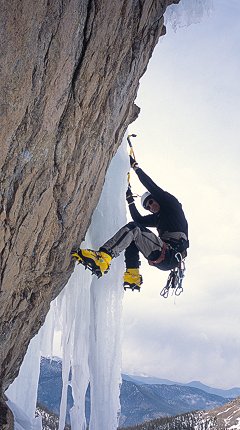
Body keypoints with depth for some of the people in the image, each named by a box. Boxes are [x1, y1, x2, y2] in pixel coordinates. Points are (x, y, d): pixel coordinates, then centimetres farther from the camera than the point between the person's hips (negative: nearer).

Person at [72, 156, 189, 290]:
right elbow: (139, 219, 31)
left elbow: (151, 186, 5)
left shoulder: (171, 203, 12)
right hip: (164, 259, 9)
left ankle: (103, 257, -40)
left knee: (133, 229, -19)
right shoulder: (159, 217, 32)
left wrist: (135, 165, 12)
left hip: (170, 255, -9)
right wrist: (130, 199, 32)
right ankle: (133, 275, -6)